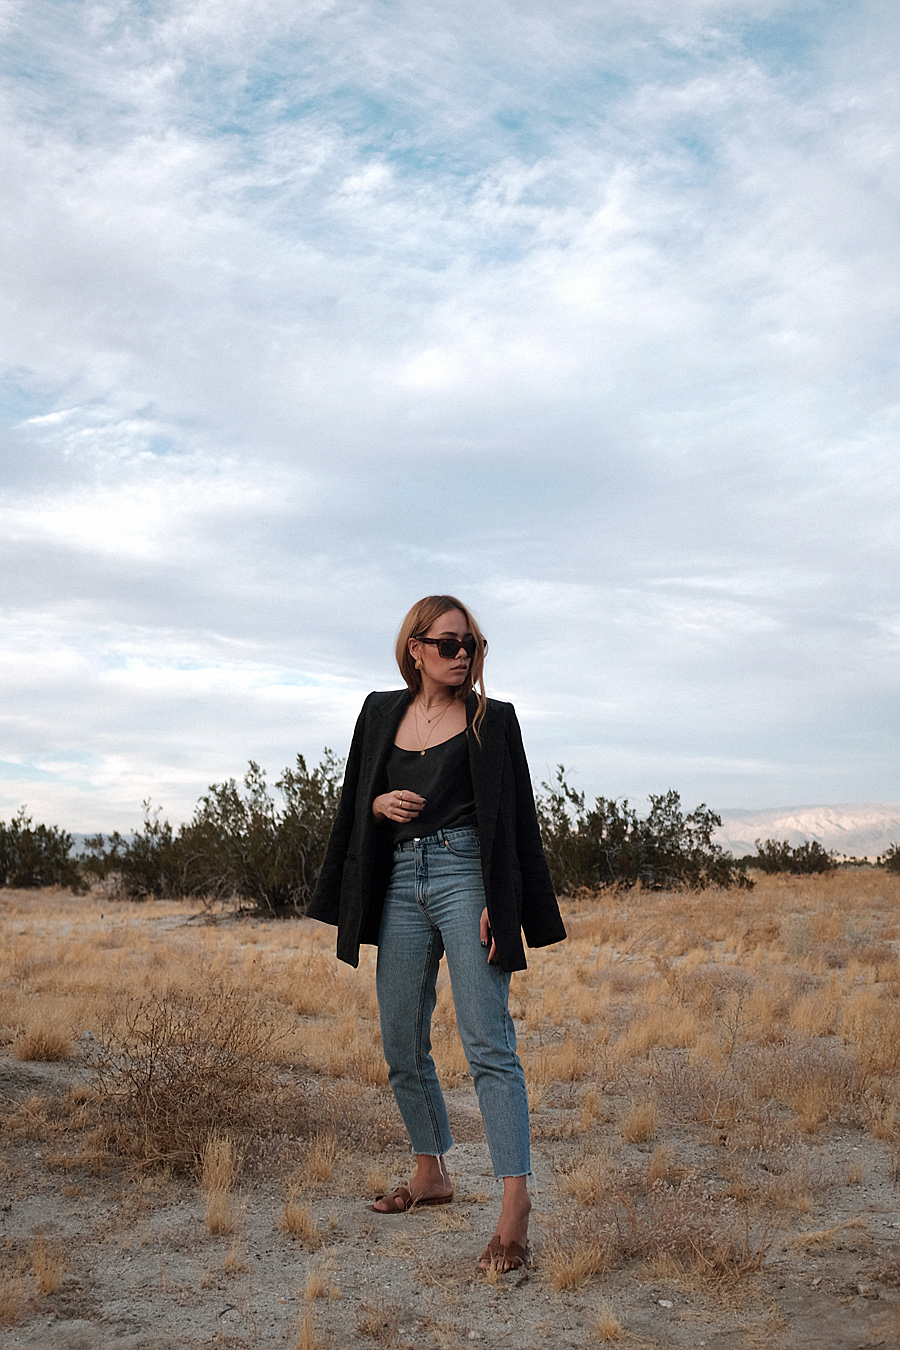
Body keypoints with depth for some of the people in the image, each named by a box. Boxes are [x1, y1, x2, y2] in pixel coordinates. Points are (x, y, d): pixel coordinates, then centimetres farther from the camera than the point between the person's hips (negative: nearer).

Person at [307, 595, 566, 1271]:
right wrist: (379, 804, -5)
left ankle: (517, 1199, -15)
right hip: (400, 881, 5)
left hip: (465, 875, -5)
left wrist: (499, 907, -12)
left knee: (488, 1042, -13)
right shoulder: (381, 712, 13)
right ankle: (432, 1172, 29)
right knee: (403, 1047, 11)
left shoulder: (491, 719, 2)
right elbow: (354, 802, 20)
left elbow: (512, 817, -2)